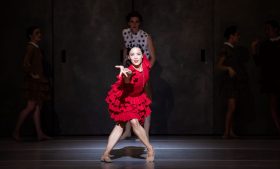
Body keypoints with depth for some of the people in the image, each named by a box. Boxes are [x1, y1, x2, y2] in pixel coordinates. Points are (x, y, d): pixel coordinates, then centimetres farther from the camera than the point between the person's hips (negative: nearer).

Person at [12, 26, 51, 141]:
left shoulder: (36, 48, 17)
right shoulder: (30, 47, -12)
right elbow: (26, 64, -23)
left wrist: (41, 77, 13)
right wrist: (32, 74, -16)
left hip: (38, 81, 9)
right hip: (33, 82, -9)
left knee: (38, 107, 5)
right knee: (30, 107, -9)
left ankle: (40, 134, 4)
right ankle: (16, 131, -1)